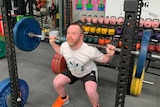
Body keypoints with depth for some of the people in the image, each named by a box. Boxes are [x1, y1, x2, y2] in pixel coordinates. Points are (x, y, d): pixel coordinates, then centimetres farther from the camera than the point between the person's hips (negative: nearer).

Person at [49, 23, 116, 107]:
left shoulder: (90, 50, -35)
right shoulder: (64, 45, -21)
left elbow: (103, 59, -20)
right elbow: (61, 51, 5)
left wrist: (110, 55, -39)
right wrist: (53, 43, -2)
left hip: (88, 72, -4)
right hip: (71, 71, 5)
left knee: (91, 92, -28)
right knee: (56, 83, -9)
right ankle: (63, 98, 24)